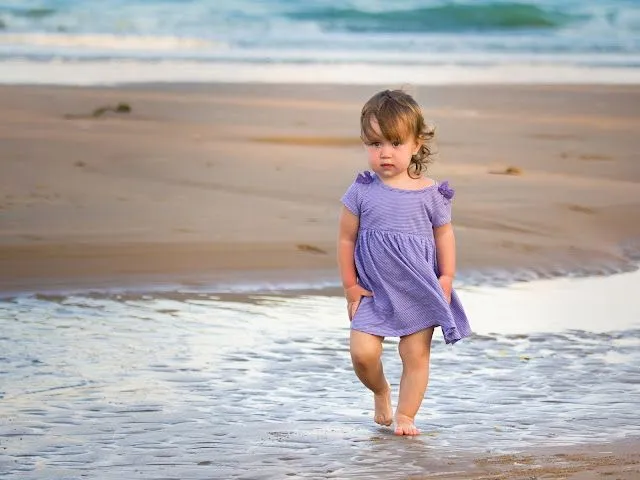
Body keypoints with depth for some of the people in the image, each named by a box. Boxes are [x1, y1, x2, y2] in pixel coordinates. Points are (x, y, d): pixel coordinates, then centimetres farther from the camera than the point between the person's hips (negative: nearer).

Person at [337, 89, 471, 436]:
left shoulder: (429, 193, -6)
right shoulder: (361, 192, -7)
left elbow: (444, 234, 7)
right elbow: (346, 239, 1)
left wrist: (446, 279, 1)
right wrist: (350, 285, 0)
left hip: (419, 291, 0)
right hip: (373, 291, 0)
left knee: (416, 355, 0)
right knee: (362, 353, -10)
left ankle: (405, 415, 14)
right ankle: (380, 392, 20)